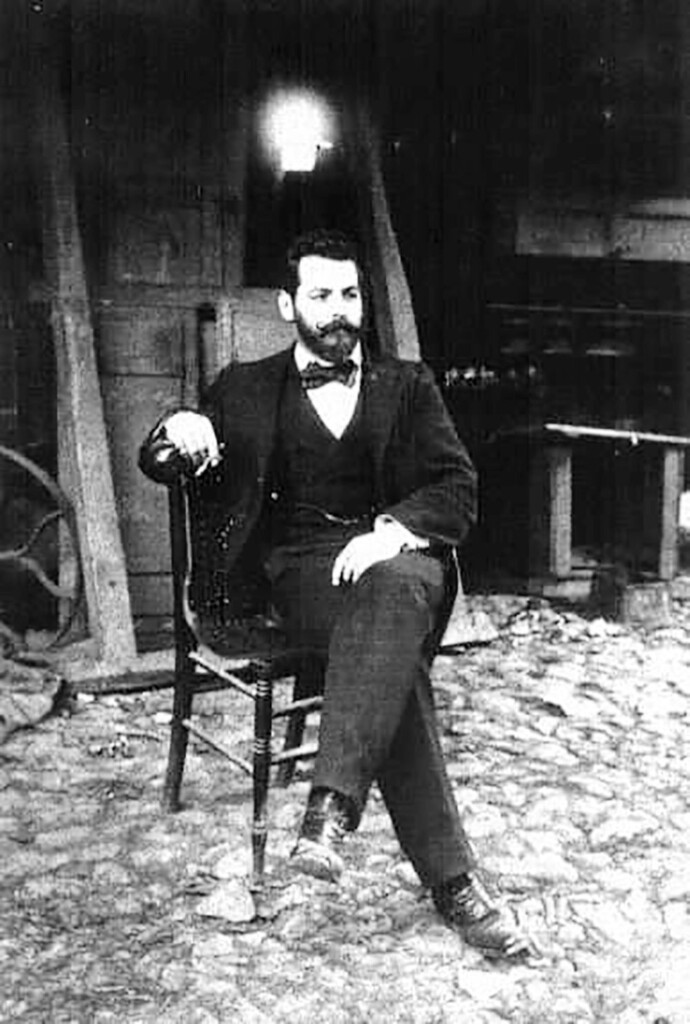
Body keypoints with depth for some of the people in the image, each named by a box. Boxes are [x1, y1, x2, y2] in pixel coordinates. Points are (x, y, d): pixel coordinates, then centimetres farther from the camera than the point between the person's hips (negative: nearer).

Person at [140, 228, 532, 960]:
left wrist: (393, 531, -15)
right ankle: (450, 877, -33)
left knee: (395, 587, -38)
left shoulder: (408, 385, 18)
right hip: (299, 567, -1)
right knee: (393, 654, -33)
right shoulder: (248, 389, 19)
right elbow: (154, 463, 19)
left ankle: (333, 802, -45)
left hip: (399, 555, 1)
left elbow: (457, 491, 7)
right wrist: (180, 429, -7)